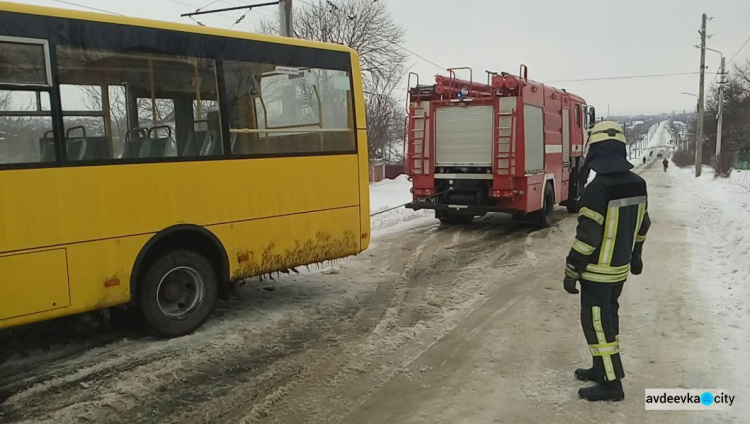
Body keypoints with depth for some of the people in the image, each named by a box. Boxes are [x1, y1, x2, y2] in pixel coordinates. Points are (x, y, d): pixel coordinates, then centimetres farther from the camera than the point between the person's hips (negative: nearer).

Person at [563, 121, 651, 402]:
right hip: (620, 268, 8)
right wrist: (635, 255, 27)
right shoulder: (638, 184, 2)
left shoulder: (597, 188, -25)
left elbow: (587, 236, -24)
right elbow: (642, 225, 13)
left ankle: (612, 384, 8)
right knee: (608, 318, 20)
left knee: (596, 323, 2)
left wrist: (571, 273, -15)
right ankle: (602, 368, 33)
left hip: (597, 271, -8)